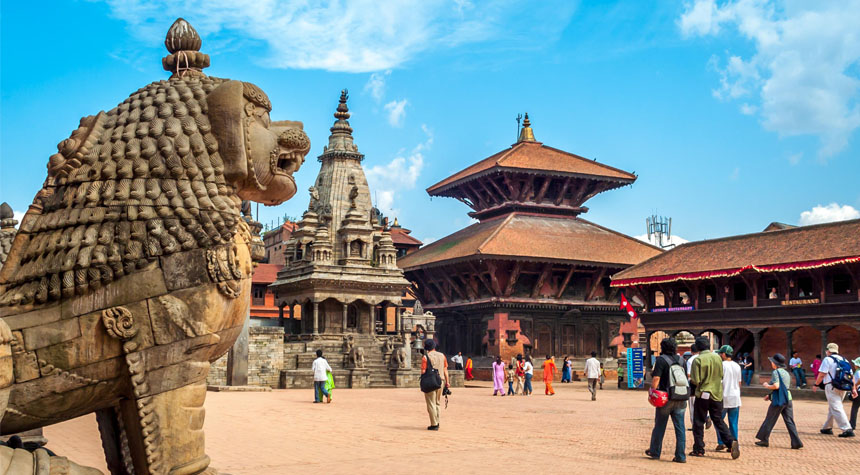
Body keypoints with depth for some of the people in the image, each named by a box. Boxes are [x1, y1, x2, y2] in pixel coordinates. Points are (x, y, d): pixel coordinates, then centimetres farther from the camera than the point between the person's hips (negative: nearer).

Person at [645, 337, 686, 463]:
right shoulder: (681, 360, 8)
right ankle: (680, 456, 3)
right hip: (680, 399, 4)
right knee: (680, 428, 5)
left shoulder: (661, 360, -9)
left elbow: (656, 378, -18)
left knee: (659, 426, 10)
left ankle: (655, 452, 22)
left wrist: (653, 391, -9)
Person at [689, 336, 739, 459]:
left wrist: (690, 379, 5)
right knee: (718, 421, 14)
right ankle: (731, 442, -5)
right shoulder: (717, 357, 1)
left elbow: (695, 381, -16)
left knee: (698, 423, 7)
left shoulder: (698, 360, -14)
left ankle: (699, 449, 10)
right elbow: (721, 376, 11)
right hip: (717, 394, 5)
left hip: (703, 395, -4)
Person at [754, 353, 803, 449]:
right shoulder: (786, 373, 18)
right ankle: (796, 443, -1)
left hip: (778, 400, -7)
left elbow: (776, 386, -21)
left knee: (769, 420, 5)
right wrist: (770, 395, 26)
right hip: (788, 399, 7)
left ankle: (764, 440, 12)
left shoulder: (776, 372, -8)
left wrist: (767, 385, -3)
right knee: (790, 421, 6)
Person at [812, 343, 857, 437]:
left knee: (836, 409, -9)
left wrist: (816, 385, 1)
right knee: (832, 408, 19)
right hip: (843, 387, 7)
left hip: (831, 387, -7)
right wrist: (853, 388, 13)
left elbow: (822, 374, -10)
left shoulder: (827, 359, -5)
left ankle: (847, 429, -19)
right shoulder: (843, 359, 15)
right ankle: (827, 428, 27)